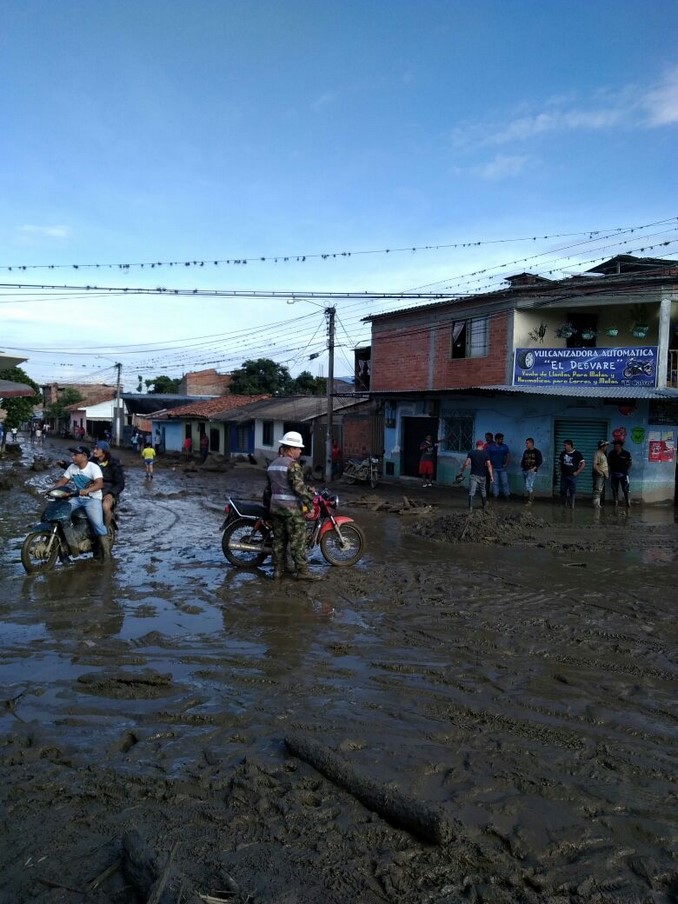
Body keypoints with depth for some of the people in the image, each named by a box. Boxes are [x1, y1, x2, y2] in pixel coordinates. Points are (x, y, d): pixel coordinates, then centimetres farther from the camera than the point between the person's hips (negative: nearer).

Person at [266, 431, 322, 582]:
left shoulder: (272, 465, 14)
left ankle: (278, 571, 15)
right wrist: (309, 502, -15)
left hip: (275, 507, 8)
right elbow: (299, 487, -21)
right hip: (292, 508, -8)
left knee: (279, 540, 12)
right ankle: (302, 571, 1)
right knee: (298, 541, -3)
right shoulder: (292, 465, -14)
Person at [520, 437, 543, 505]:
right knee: (530, 486, 13)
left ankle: (530, 501, -8)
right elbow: (523, 460, 22)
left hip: (532, 471, -6)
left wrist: (534, 468, -16)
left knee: (529, 486, -14)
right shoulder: (526, 452, 13)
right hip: (525, 471, 6)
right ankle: (532, 499, 23)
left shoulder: (537, 452, -4)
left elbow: (540, 461, -8)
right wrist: (522, 467, 7)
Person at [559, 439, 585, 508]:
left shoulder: (577, 454, -5)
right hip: (563, 475, 4)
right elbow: (560, 463, 20)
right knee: (563, 491, 5)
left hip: (572, 476, -4)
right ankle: (564, 505, 18)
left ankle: (572, 506, 2)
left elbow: (583, 464, -5)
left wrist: (577, 472, -10)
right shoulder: (563, 453, 8)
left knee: (572, 491, -3)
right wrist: (560, 471, 8)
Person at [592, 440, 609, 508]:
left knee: (600, 490, 12)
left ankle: (598, 504, 17)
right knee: (598, 490, -9)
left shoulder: (603, 454, 16)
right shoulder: (597, 454, -14)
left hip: (603, 475, 10)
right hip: (599, 475, -10)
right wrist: (600, 472, -22)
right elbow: (595, 465, -21)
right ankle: (596, 504, -6)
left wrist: (607, 473, 15)